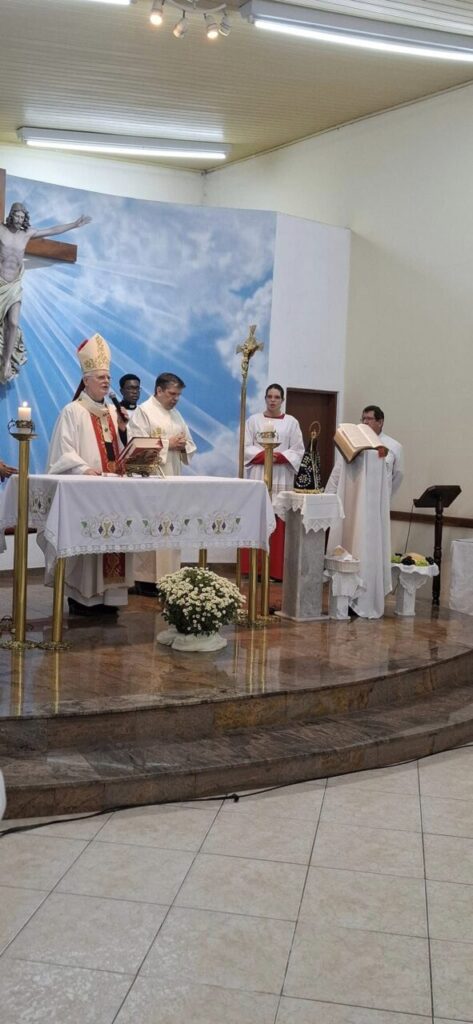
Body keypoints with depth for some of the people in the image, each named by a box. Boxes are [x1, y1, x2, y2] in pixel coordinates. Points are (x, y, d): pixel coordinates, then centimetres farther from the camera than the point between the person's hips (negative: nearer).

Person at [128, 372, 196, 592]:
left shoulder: (176, 414, 18)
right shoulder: (142, 412, -4)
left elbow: (190, 447, 19)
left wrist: (183, 445, -4)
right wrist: (168, 444, -14)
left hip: (173, 480, 7)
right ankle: (146, 578, -1)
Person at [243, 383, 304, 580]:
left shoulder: (291, 422, 9)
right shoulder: (254, 420, 8)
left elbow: (298, 450, 4)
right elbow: (245, 447, 1)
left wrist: (279, 457, -13)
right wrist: (263, 455, -15)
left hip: (281, 478, 0)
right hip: (258, 476, 0)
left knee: (278, 522, -2)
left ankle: (275, 570, 1)